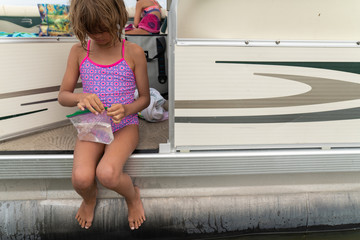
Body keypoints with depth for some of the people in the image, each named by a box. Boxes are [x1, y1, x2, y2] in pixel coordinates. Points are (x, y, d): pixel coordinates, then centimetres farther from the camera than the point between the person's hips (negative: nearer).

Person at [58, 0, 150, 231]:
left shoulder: (133, 52, -5)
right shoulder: (79, 51, 1)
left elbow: (145, 98, 0)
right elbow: (63, 96, 4)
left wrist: (126, 110, -22)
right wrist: (80, 97, -20)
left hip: (124, 125, -2)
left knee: (107, 174, -30)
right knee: (81, 178, -23)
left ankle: (133, 196, 8)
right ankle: (89, 198, 17)